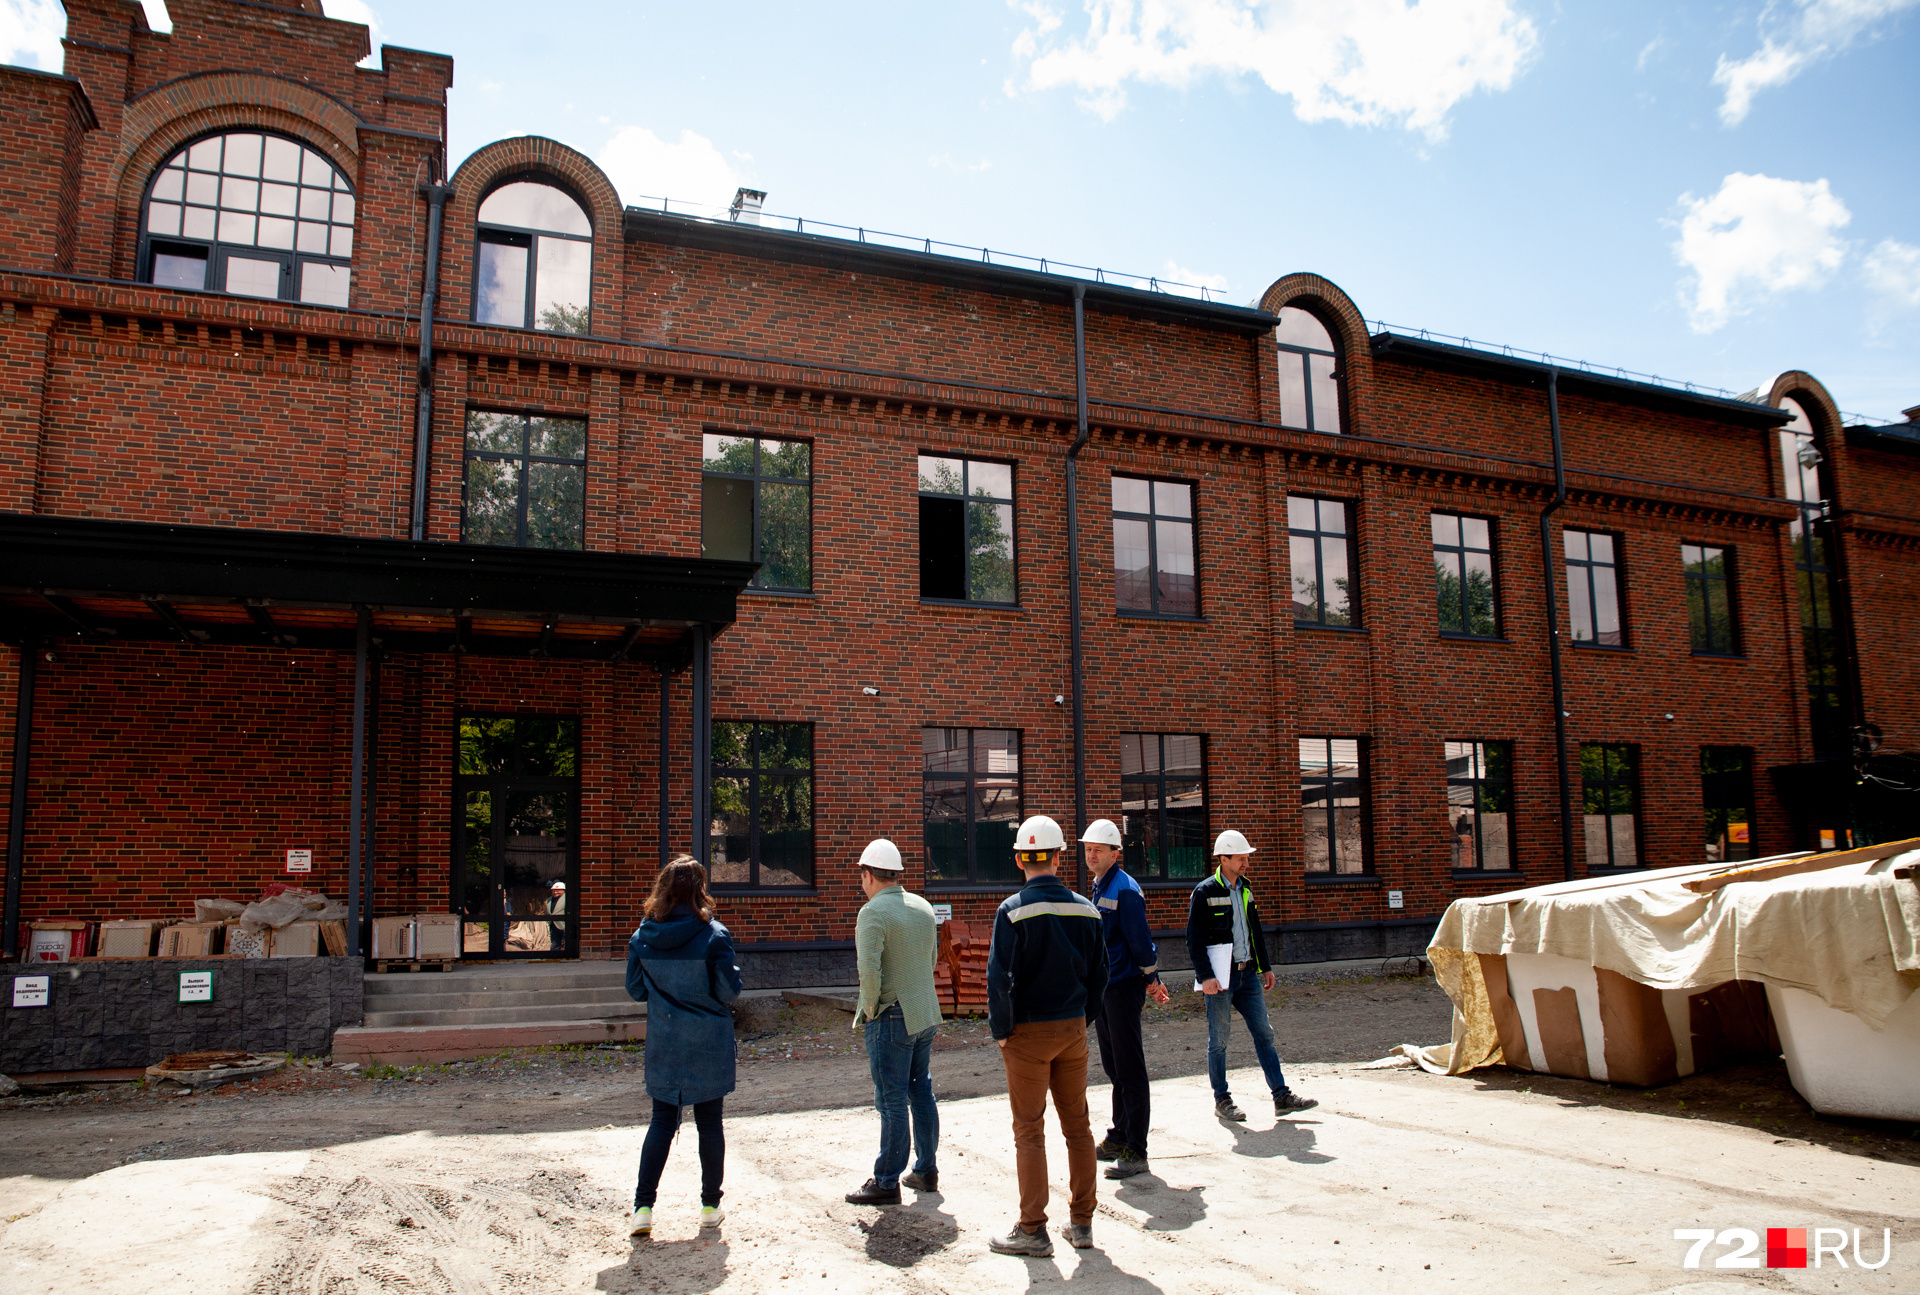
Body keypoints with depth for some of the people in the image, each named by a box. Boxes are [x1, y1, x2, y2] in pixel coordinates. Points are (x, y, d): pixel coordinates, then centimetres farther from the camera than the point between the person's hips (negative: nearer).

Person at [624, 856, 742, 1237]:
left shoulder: (643, 937, -4)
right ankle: (711, 1206, 20)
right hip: (708, 1046, -2)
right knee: (709, 1123, 10)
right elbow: (729, 991, -12)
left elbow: (635, 991, 3)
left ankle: (643, 1206, 6)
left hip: (663, 1045, 3)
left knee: (662, 1123, 12)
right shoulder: (713, 935, -15)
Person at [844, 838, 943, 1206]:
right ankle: (926, 1171, 26)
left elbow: (869, 971, -24)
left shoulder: (873, 913, -15)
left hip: (892, 1019, -8)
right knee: (921, 1093, 16)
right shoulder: (923, 907, 8)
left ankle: (886, 1182, 7)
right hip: (927, 1014, 8)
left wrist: (871, 1009, -10)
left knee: (892, 1102, -1)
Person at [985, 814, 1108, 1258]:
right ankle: (1081, 1222, 20)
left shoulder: (1014, 910, -14)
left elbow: (1000, 979, -16)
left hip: (1028, 1033, -5)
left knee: (1029, 1131, 2)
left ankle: (1032, 1230, 8)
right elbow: (1098, 974, 9)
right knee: (1077, 1125, 13)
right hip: (1073, 1029, 5)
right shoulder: (1085, 909, 2)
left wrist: (1000, 1032, -5)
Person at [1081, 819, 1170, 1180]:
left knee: (1130, 1070, -5)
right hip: (1102, 987, 9)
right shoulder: (1098, 887, 13)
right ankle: (1118, 1138, 27)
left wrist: (1151, 980, -8)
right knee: (1113, 1067, 16)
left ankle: (1136, 1152, -1)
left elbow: (1139, 940, -16)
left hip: (1124, 987, -9)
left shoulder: (1124, 889, -16)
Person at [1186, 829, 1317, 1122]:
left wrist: (1265, 966, 17)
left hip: (1247, 973, 6)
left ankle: (1282, 1096, 9)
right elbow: (1194, 939, -11)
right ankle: (1222, 1100, 12)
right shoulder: (1204, 893, -9)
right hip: (1221, 977, -6)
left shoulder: (1245, 888, 12)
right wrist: (1205, 976, -18)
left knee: (1264, 1034, 6)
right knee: (1218, 1040, 2)